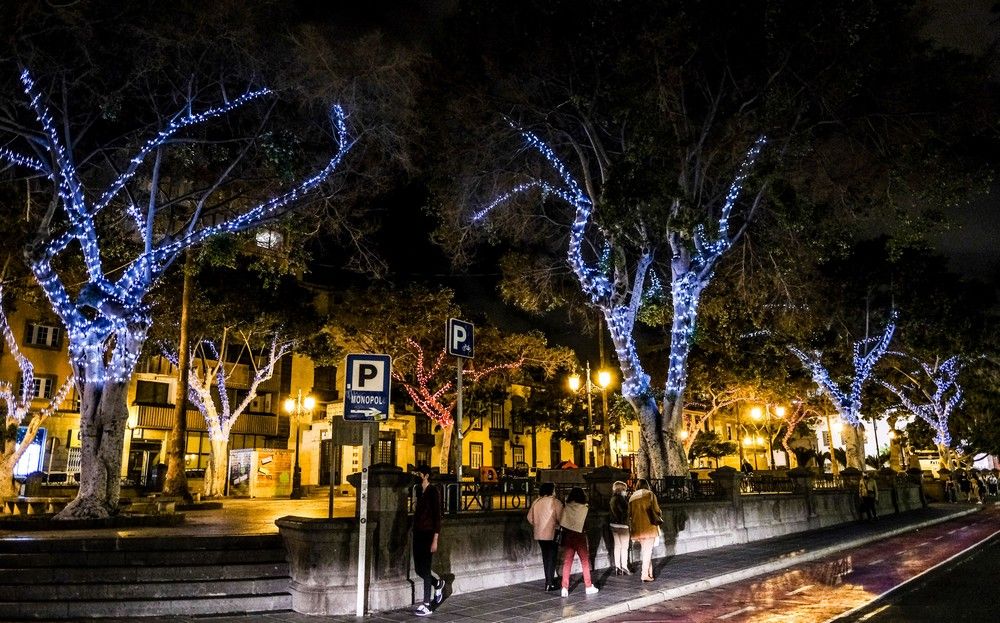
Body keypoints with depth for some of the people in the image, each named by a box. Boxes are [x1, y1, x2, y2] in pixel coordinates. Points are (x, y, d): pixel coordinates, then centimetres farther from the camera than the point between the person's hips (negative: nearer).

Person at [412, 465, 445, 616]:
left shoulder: (433, 492, -10)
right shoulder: (419, 491, 11)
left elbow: (437, 517, -13)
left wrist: (435, 540, -16)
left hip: (428, 534, -7)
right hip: (418, 534, 7)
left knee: (425, 569, -6)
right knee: (418, 568, 10)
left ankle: (426, 605, 2)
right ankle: (438, 584, 36)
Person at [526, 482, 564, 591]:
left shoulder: (536, 502, 5)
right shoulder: (555, 502, -11)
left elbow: (530, 518, 8)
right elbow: (560, 517, -15)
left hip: (539, 534, 6)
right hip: (552, 534, -6)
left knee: (545, 557, 17)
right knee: (551, 558, 1)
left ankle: (549, 580, 26)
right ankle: (549, 583, -2)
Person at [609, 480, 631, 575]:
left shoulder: (613, 498, 11)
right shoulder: (620, 498, -17)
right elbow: (625, 509, -21)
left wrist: (626, 497, 8)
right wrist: (626, 498, -14)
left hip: (614, 525, 9)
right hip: (622, 525, -9)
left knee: (617, 546, 12)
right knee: (624, 547, 0)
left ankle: (617, 567, 16)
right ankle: (624, 567, 2)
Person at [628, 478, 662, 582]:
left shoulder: (632, 497, 10)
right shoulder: (650, 495, -3)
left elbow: (630, 514, 12)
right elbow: (656, 510, -4)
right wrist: (660, 518, 16)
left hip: (638, 528, 4)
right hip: (649, 526, -4)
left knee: (644, 551, 14)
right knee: (648, 551, -2)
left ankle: (649, 573, 15)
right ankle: (645, 575, -7)